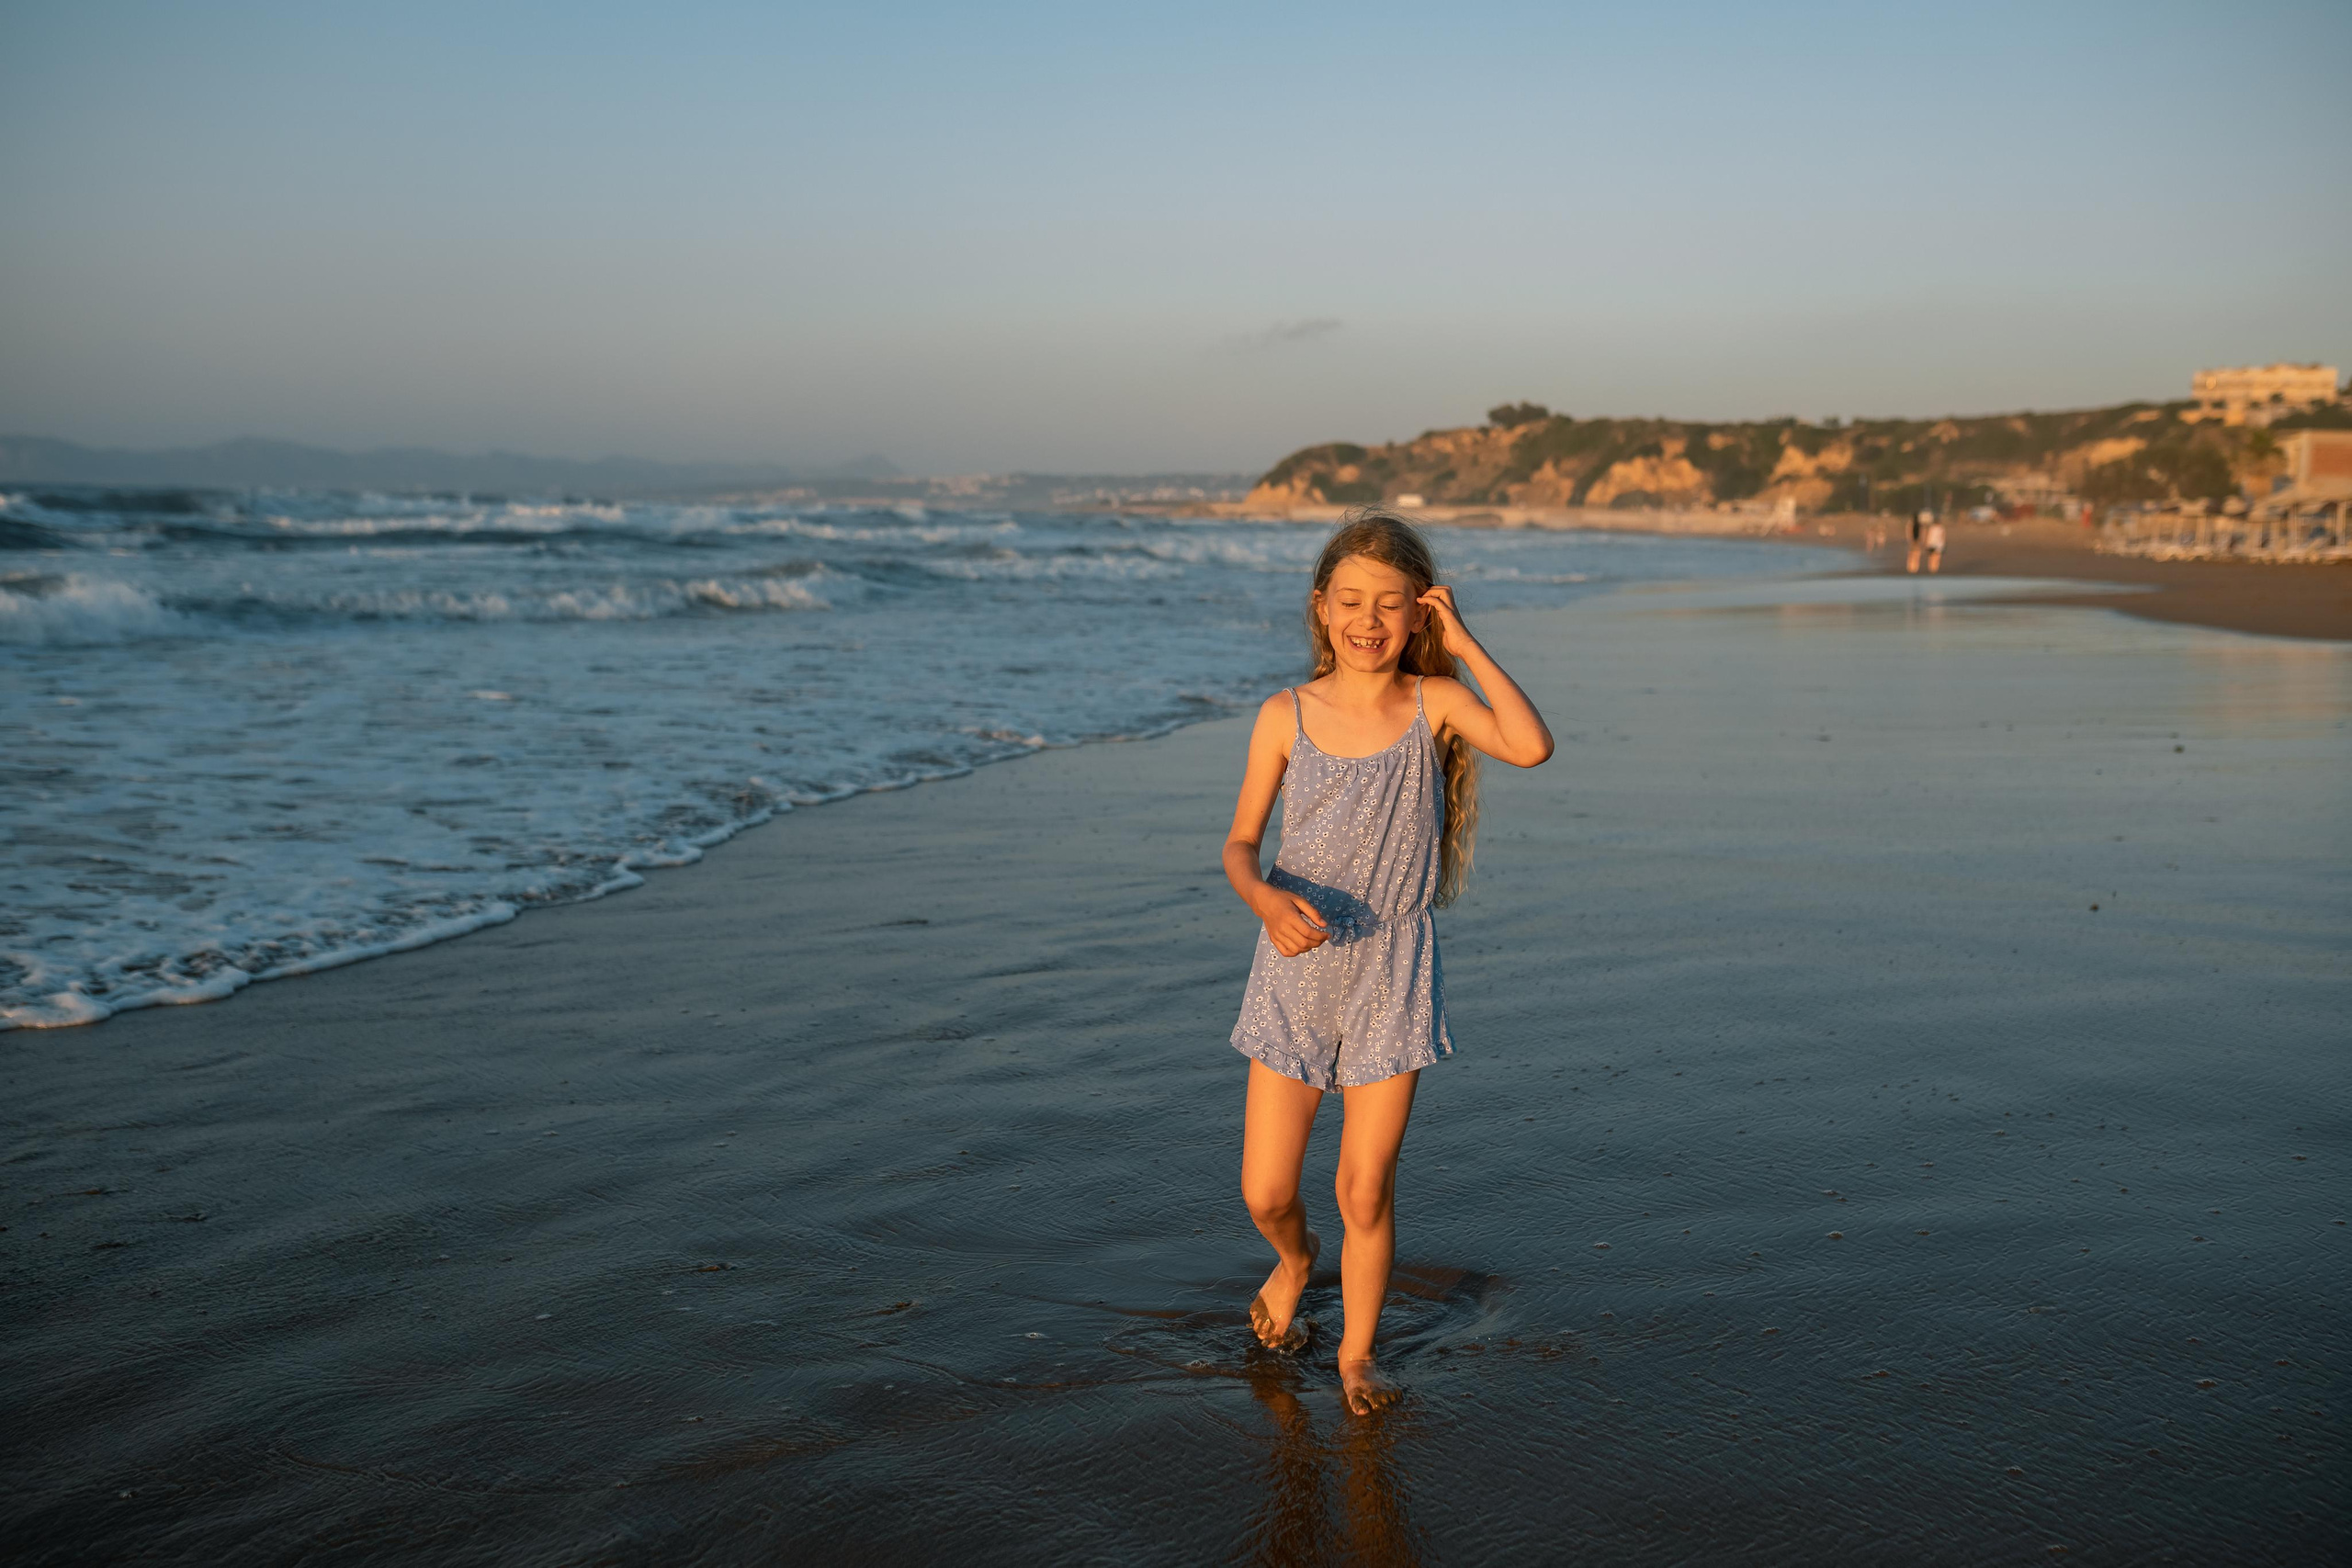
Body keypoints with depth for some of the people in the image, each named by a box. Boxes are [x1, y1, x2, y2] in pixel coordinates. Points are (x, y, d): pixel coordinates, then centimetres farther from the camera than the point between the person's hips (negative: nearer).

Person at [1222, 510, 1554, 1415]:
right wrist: (1268, 899, -20)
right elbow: (1240, 843, 3)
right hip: (1296, 973, 1)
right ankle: (1294, 1263, 42)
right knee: (1265, 1193, 6)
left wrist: (1462, 642, -17)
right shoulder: (1287, 716, -3)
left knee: (1365, 1193, 5)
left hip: (1392, 977, -1)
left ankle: (1357, 1352, 29)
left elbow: (1531, 746, -24)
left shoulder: (1434, 702, -5)